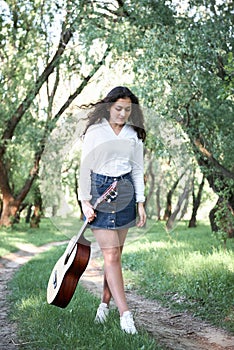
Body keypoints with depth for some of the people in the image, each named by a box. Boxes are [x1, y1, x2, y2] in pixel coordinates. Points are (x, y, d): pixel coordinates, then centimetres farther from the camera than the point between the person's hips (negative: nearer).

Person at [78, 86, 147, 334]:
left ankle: (105, 304, 17)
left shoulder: (134, 134, 7)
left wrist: (140, 202, 4)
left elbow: (138, 170, 11)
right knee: (110, 253, -9)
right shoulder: (95, 131, -2)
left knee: (115, 253, 5)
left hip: (125, 192, 4)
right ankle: (125, 313, -11)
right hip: (100, 191, -3)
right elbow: (85, 168, -2)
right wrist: (85, 201, -9)